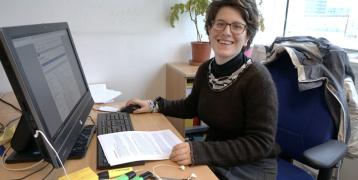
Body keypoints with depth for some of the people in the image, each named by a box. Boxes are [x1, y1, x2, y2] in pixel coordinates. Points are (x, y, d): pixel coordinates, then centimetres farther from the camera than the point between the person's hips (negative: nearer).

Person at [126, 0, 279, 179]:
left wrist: (200, 151, -31)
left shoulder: (258, 78, -22)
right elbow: (191, 106, 15)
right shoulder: (206, 69, -3)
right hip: (213, 157, 5)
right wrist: (154, 105, 4)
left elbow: (260, 143, -22)